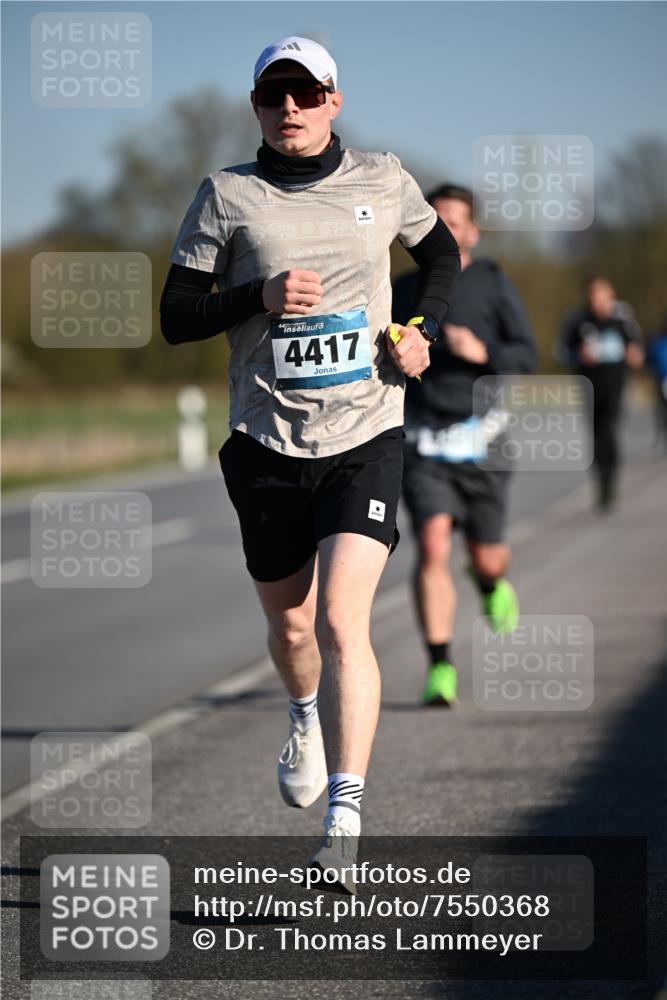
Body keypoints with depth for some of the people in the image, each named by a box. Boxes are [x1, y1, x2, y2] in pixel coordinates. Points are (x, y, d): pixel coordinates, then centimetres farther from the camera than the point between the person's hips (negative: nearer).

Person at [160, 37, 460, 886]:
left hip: (366, 439, -1)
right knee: (290, 626, 15)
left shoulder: (382, 181, 4)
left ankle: (344, 823, -18)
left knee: (341, 621, -17)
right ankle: (307, 717, 50)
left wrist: (422, 330, 5)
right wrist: (259, 297, -18)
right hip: (268, 444, 1)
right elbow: (174, 318, -1)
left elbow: (441, 251, 23)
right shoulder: (226, 196, -1)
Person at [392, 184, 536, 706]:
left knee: (486, 558, 9)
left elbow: (527, 356, -2)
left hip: (480, 439, 0)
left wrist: (482, 352, -18)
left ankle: (493, 584, 48)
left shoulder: (492, 282, 1)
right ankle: (440, 669, -13)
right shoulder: (404, 290, 8)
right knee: (432, 548, -16)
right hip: (423, 443, 1)